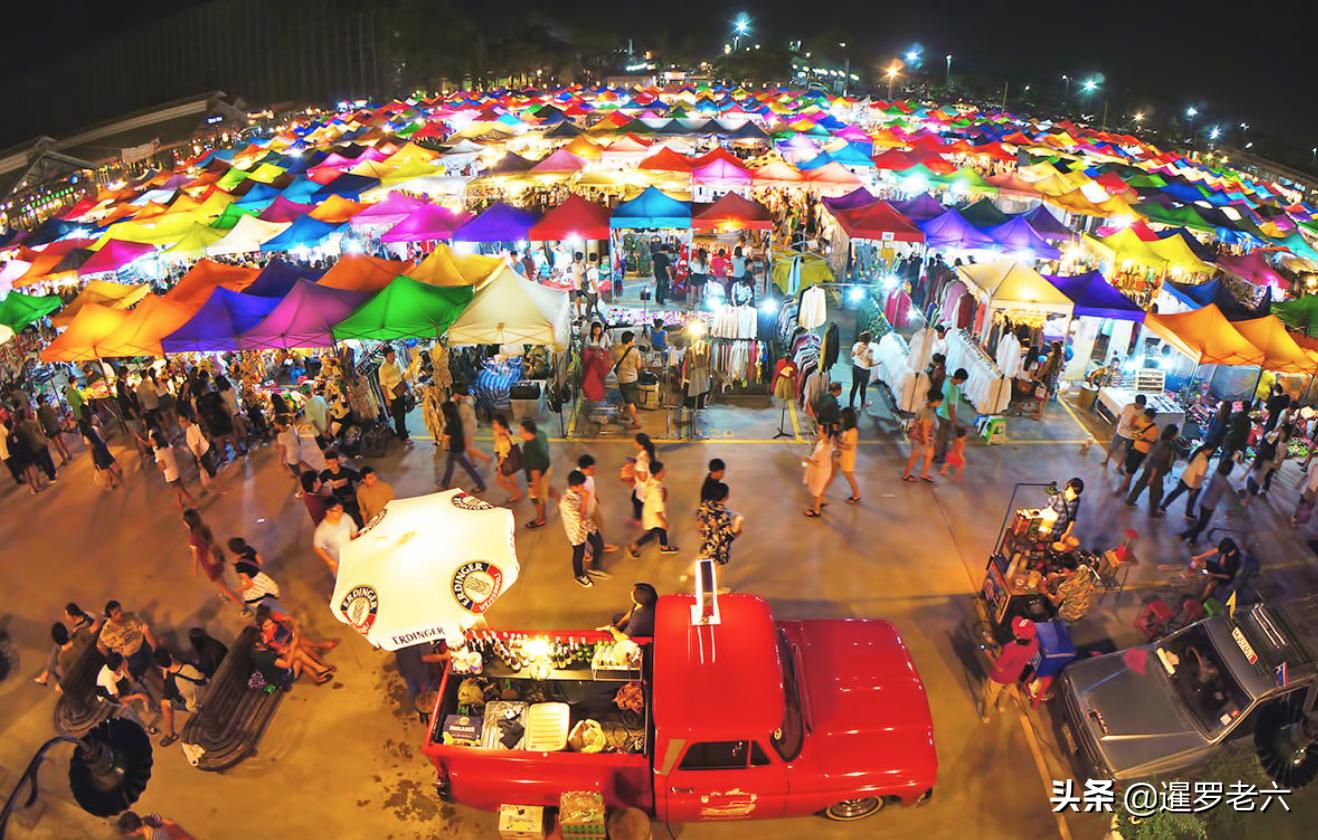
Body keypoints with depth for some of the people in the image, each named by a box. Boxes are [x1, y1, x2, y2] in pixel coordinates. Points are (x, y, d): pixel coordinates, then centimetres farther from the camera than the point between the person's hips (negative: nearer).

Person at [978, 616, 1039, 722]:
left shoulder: (1010, 649, -46)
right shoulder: (1034, 642, -28)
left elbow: (999, 668, -29)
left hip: (999, 677, -5)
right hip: (1014, 676, 5)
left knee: (990, 696, 27)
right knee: (1006, 690, 39)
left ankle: (984, 715, 53)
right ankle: (1000, 705, 67)